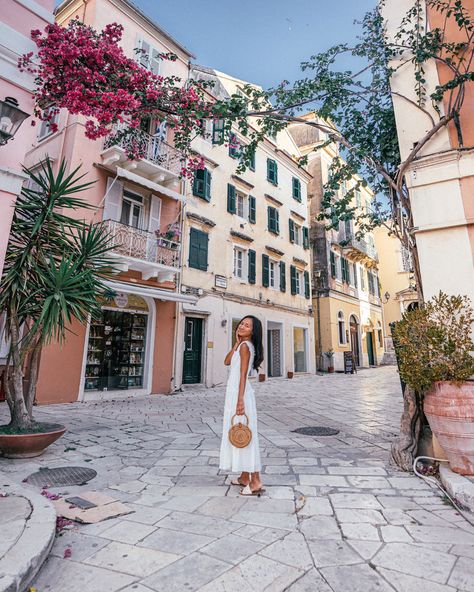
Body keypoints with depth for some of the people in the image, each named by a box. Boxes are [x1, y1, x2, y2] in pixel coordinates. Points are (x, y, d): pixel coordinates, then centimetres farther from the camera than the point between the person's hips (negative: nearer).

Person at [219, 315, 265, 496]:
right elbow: (227, 361, 13)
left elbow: (243, 375, -19)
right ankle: (244, 477, 24)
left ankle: (256, 482, 0)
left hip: (239, 393, -10)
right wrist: (236, 343, 7)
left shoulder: (245, 346, -12)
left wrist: (240, 400, -22)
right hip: (235, 392, 10)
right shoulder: (243, 345, 15)